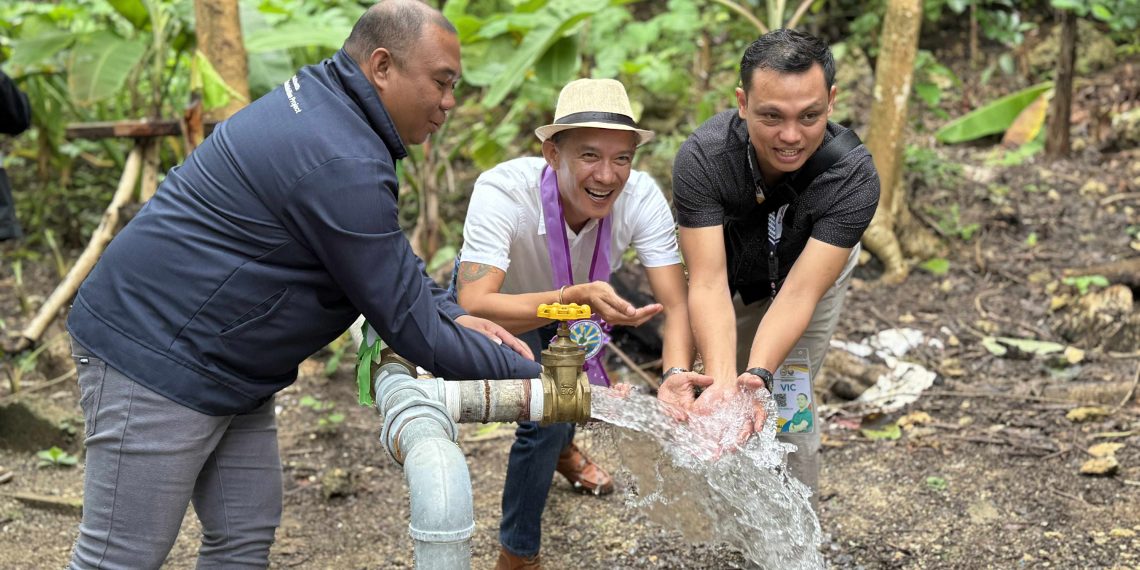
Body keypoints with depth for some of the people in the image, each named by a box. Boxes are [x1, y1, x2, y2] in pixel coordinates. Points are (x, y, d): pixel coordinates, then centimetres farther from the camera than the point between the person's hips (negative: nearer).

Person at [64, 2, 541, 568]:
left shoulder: (321, 96, 7)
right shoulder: (342, 166, -26)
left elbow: (392, 257, 18)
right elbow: (408, 325, -20)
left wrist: (452, 314, 3)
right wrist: (534, 377, -12)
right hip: (154, 356, -11)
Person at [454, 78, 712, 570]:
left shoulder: (641, 197, -32)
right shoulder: (502, 192, -41)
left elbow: (676, 303, -33)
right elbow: (473, 308, -51)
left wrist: (675, 373, -54)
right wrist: (576, 298, -64)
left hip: (572, 314, 4)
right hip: (502, 310, -4)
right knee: (546, 414, -21)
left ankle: (561, 448, 62)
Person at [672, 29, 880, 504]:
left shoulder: (854, 176, -37)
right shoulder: (701, 158, -37)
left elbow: (799, 292, -41)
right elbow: (708, 283, -41)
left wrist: (757, 376, -58)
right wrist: (723, 380, -58)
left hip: (813, 269, -1)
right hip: (730, 276, 1)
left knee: (786, 399, -11)